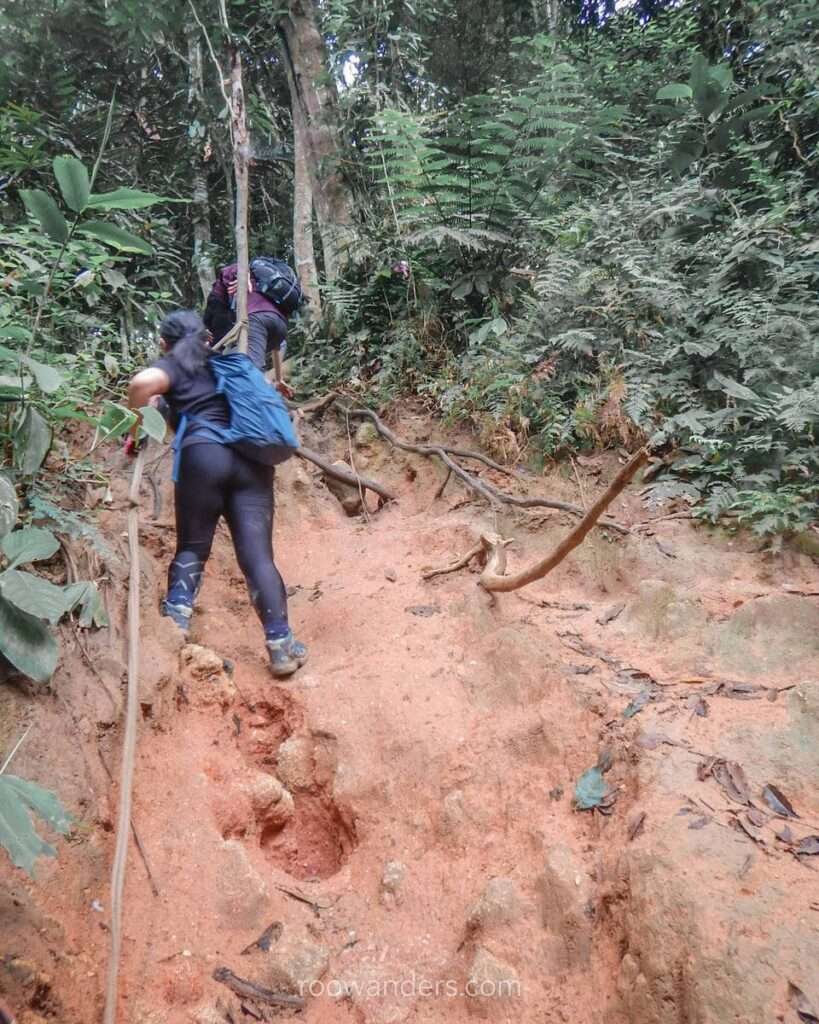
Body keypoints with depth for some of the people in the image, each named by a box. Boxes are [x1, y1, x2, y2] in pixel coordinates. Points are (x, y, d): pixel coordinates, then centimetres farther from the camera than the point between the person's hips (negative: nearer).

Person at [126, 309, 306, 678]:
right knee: (257, 554, -1)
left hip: (205, 453, -3)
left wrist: (137, 419, 8)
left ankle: (175, 623, -3)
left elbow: (143, 383, -5)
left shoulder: (173, 364, 16)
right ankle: (280, 644, -7)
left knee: (192, 546, 10)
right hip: (252, 458, 3)